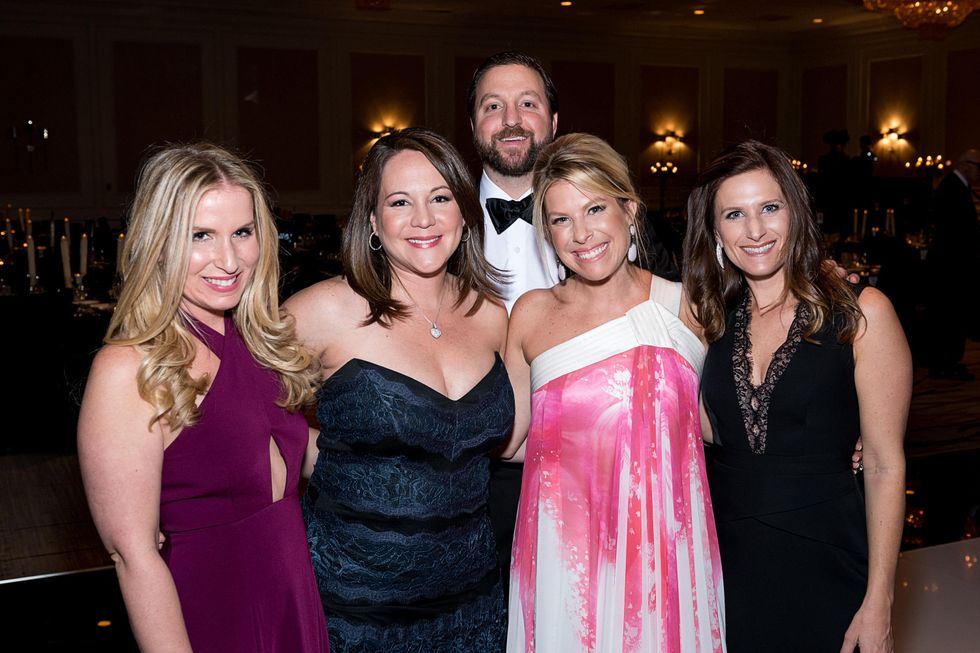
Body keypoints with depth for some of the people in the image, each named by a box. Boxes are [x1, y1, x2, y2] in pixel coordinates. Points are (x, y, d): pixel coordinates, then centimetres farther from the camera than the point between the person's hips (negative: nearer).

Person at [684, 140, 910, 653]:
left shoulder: (860, 312, -9)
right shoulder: (713, 317, 4)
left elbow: (885, 466, -8)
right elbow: (713, 429, 6)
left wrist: (878, 601, -11)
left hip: (822, 560, -3)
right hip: (727, 556, 4)